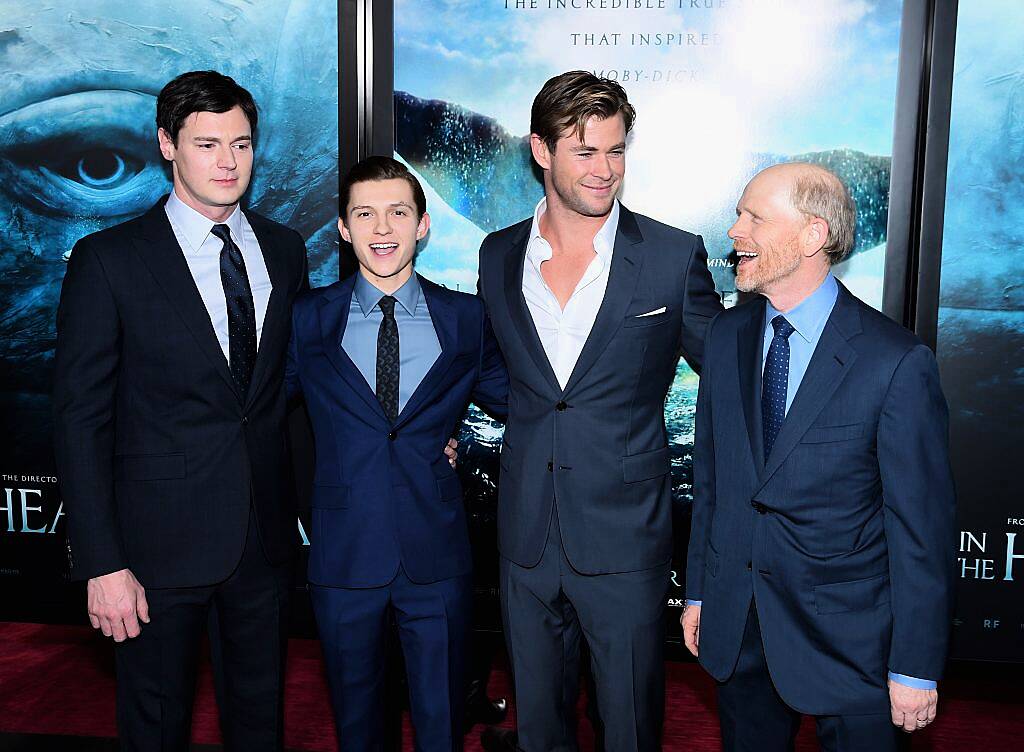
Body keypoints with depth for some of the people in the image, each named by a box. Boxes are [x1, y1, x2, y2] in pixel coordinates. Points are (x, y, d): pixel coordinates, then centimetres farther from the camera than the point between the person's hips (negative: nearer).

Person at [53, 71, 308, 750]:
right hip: (162, 538, -3)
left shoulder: (285, 251, 5)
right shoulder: (108, 260, -8)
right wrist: (102, 565, -12)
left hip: (267, 533, 4)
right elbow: (81, 419, -9)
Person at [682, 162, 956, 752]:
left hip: (848, 636, -4)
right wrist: (699, 591, 10)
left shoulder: (898, 362, -18)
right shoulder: (727, 335, 0)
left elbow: (922, 525, -14)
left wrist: (916, 667, -11)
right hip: (736, 626, 5)